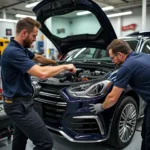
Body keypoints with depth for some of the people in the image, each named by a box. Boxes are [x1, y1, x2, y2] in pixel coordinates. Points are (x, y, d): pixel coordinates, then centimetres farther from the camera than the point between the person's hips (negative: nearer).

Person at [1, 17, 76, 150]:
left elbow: (38, 58, 27)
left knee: (21, 137, 27)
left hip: (19, 101, 11)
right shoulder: (13, 52, -25)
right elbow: (42, 73, -33)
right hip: (19, 104, -11)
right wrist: (64, 67, -19)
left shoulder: (22, 49, 7)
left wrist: (56, 63, 28)